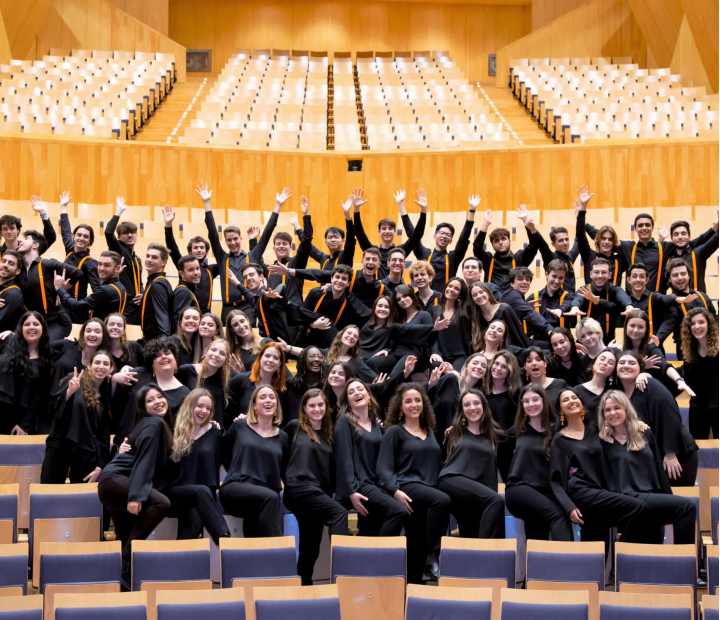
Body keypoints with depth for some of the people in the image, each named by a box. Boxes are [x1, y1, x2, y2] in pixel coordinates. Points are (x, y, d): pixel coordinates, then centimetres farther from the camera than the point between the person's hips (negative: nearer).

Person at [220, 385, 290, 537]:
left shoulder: (282, 437, 16)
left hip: (266, 497, 2)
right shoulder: (240, 427, 9)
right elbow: (223, 453, 20)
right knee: (270, 497, -35)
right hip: (235, 488, -2)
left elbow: (286, 474, 20)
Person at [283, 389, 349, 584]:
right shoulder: (294, 427, 7)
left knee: (311, 545, 7)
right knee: (339, 513, -27)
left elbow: (332, 468, 19)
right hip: (299, 488, -5)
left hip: (319, 491, 5)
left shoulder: (328, 434, 18)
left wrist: (330, 494, 10)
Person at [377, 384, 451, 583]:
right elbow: (384, 468, -4)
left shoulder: (430, 432, 25)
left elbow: (437, 465, 29)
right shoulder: (394, 432, 6)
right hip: (407, 487, -6)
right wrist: (395, 491, -21)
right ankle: (433, 556, -27)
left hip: (428, 488, 6)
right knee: (442, 500, -34)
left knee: (417, 546, -7)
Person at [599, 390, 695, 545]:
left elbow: (658, 469, 18)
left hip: (654, 498, 5)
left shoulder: (645, 434, 16)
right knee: (685, 507, -23)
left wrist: (669, 499, 14)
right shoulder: (603, 442, 3)